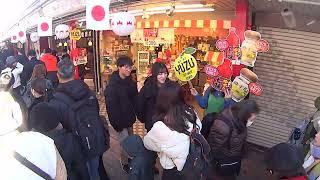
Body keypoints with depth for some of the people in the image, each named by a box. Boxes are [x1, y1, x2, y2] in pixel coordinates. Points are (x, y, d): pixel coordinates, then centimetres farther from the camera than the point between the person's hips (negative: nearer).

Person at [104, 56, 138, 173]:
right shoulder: (113, 85, -20)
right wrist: (116, 123, -17)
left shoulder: (130, 82, 1)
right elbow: (111, 106, -19)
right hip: (120, 120, -6)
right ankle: (124, 162, 25)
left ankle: (130, 158, 38)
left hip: (130, 118, 6)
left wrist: (134, 114, 8)